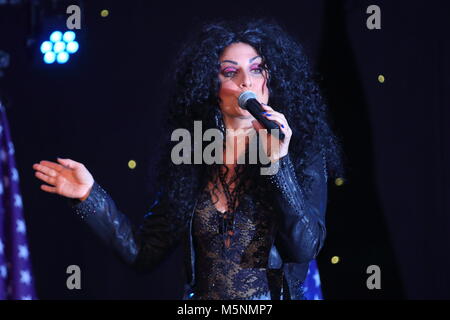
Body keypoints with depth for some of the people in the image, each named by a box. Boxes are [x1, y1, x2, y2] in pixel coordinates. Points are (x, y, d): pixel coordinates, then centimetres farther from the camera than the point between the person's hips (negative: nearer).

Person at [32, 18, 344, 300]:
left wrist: (279, 162, -18)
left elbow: (305, 248, -13)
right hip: (201, 297, 2)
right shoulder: (189, 161, 5)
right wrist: (91, 196, -1)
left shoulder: (303, 156, -2)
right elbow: (145, 252, 5)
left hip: (276, 295, -2)